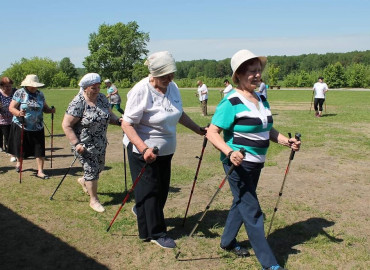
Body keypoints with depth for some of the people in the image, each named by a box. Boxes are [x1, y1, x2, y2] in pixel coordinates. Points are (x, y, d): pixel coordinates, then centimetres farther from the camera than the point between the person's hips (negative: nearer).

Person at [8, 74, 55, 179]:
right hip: (21, 126, -2)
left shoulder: (40, 94, 6)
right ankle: (18, 162, 45)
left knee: (40, 150, -1)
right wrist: (18, 113, -31)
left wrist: (51, 110, -10)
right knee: (20, 148, 13)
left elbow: (44, 107, 12)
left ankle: (40, 171, 7)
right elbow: (11, 108, -12)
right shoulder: (19, 93, -7)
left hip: (37, 127, 3)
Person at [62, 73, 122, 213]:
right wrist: (76, 144, -23)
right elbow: (66, 125, -19)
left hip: (100, 142, 7)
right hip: (84, 144, -7)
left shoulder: (102, 98, 0)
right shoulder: (78, 103, -20)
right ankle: (94, 200, 15)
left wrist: (118, 121, -15)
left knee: (99, 167, 19)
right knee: (92, 171, -2)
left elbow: (109, 114, 7)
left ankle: (83, 180, 49)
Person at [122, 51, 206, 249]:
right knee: (149, 190, 1)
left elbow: (179, 114, 17)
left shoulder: (172, 87, 0)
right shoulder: (141, 91, -22)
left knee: (162, 188, 17)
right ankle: (155, 233, 15)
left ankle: (141, 211, 44)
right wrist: (144, 149, -34)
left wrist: (198, 129, 14)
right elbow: (127, 124, -24)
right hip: (143, 150, -7)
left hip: (165, 149, 7)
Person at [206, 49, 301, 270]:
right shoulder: (231, 102, -18)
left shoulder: (262, 99, 8)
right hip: (238, 163, -9)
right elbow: (212, 132, -21)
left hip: (256, 164, 9)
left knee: (242, 203, 21)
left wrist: (287, 141, 1)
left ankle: (228, 241, 41)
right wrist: (229, 152, -35)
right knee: (253, 211, -2)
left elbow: (267, 129, 17)